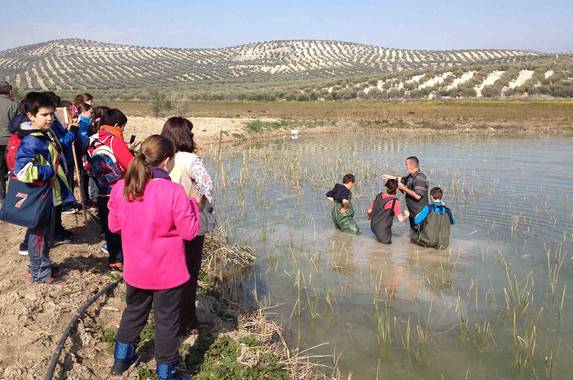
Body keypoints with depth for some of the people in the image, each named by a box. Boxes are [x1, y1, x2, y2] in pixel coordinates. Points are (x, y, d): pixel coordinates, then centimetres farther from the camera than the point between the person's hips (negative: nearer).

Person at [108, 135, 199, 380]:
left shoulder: (121, 188, -9)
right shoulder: (174, 191, -23)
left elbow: (114, 226, 4)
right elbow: (190, 231, -16)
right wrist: (193, 205, -2)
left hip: (136, 270, 5)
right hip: (168, 272, -4)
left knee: (134, 311, 27)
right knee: (167, 321, 11)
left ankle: (122, 358, 43)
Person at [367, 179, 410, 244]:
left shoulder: (378, 196, -3)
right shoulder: (395, 202, -17)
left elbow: (369, 211, 6)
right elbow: (401, 219, -15)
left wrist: (369, 217, 29)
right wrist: (406, 216, 7)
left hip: (373, 226, 4)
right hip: (383, 229, -4)